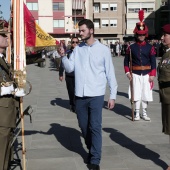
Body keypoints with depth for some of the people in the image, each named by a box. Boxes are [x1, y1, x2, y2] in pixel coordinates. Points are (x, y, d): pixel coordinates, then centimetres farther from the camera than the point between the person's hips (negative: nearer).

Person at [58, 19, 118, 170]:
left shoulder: (103, 50, -2)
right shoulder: (77, 49, 7)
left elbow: (110, 73, -1)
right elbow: (69, 68, 1)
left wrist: (113, 95, -3)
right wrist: (63, 56, -16)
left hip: (96, 95, -4)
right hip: (80, 95, 4)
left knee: (95, 127, -4)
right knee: (84, 126, 14)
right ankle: (91, 150, 37)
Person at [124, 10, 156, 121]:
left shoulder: (150, 47, 2)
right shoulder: (131, 47, 1)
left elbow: (153, 62, 1)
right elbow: (126, 61, 6)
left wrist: (152, 75, -5)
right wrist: (127, 72, -5)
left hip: (146, 74, 1)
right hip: (135, 74, -1)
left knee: (146, 94, 7)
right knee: (136, 94, 2)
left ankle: (144, 113, 20)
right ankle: (137, 113, 12)